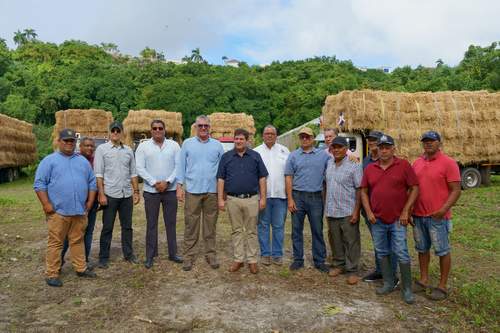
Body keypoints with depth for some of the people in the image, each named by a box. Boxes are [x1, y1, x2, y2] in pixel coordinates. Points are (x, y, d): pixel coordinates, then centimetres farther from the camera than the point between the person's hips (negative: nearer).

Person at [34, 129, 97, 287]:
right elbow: (39, 183, -6)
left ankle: (81, 268, 23)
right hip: (58, 211, -4)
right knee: (55, 243, 2)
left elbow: (92, 182, 15)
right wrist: (46, 204, -12)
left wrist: (90, 202, 8)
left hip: (79, 211, 4)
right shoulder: (49, 160, -1)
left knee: (77, 241, 13)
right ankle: (52, 274, 10)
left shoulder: (83, 161, 14)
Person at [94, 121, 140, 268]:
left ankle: (128, 254, 23)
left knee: (127, 226, 11)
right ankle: (104, 258, 15)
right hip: (110, 194, -4)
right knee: (107, 227, 4)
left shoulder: (128, 150, 10)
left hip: (127, 195, 4)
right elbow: (98, 174, -6)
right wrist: (101, 194, -12)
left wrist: (136, 191, 7)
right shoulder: (102, 149, -2)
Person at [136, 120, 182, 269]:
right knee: (151, 224, 6)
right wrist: (154, 183, -13)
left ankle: (173, 253, 20)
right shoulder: (143, 146, 1)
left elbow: (179, 166, -1)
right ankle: (150, 256, 16)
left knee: (171, 223, 9)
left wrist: (167, 182, -12)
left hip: (170, 190, 1)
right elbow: (140, 168, -4)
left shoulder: (174, 145, 4)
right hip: (151, 191, -1)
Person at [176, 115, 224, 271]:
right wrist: (179, 186, -3)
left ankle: (211, 255, 18)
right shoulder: (187, 144, 6)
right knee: (190, 225, 3)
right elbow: (181, 166, 5)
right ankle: (189, 256, 12)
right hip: (192, 191, -1)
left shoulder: (217, 145, 8)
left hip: (212, 192, 1)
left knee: (210, 225, 8)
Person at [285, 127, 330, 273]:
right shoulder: (293, 155, 5)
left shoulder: (323, 155, 5)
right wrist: (290, 199, -4)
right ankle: (298, 259, 20)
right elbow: (288, 178, 2)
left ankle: (319, 261, 18)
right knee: (296, 230, 7)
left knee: (317, 230, 7)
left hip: (316, 197, 0)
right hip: (298, 196, 1)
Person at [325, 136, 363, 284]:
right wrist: (326, 206, 12)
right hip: (331, 211, 5)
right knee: (336, 240, 15)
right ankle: (338, 265, 30)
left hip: (348, 211, -5)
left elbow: (359, 190, -10)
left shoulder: (354, 165, -9)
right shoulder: (329, 163, 8)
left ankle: (352, 270, 12)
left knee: (351, 242, 3)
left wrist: (356, 211, -15)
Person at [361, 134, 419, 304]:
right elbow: (364, 191, 9)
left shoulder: (403, 165, -4)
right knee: (382, 253, 12)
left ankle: (407, 289, 12)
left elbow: (414, 188, -5)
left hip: (397, 219, -4)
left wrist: (406, 211, -10)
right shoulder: (370, 169, 5)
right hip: (377, 220, 4)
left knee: (402, 253, -1)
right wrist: (368, 212, -2)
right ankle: (388, 283, 27)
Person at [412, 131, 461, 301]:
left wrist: (444, 209, -23)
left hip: (438, 217, -6)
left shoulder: (448, 163, -8)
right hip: (418, 215, 6)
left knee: (442, 251, 5)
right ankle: (423, 280, 29)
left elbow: (456, 190, -11)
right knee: (422, 249, 15)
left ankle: (442, 286, 17)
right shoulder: (417, 163, 9)